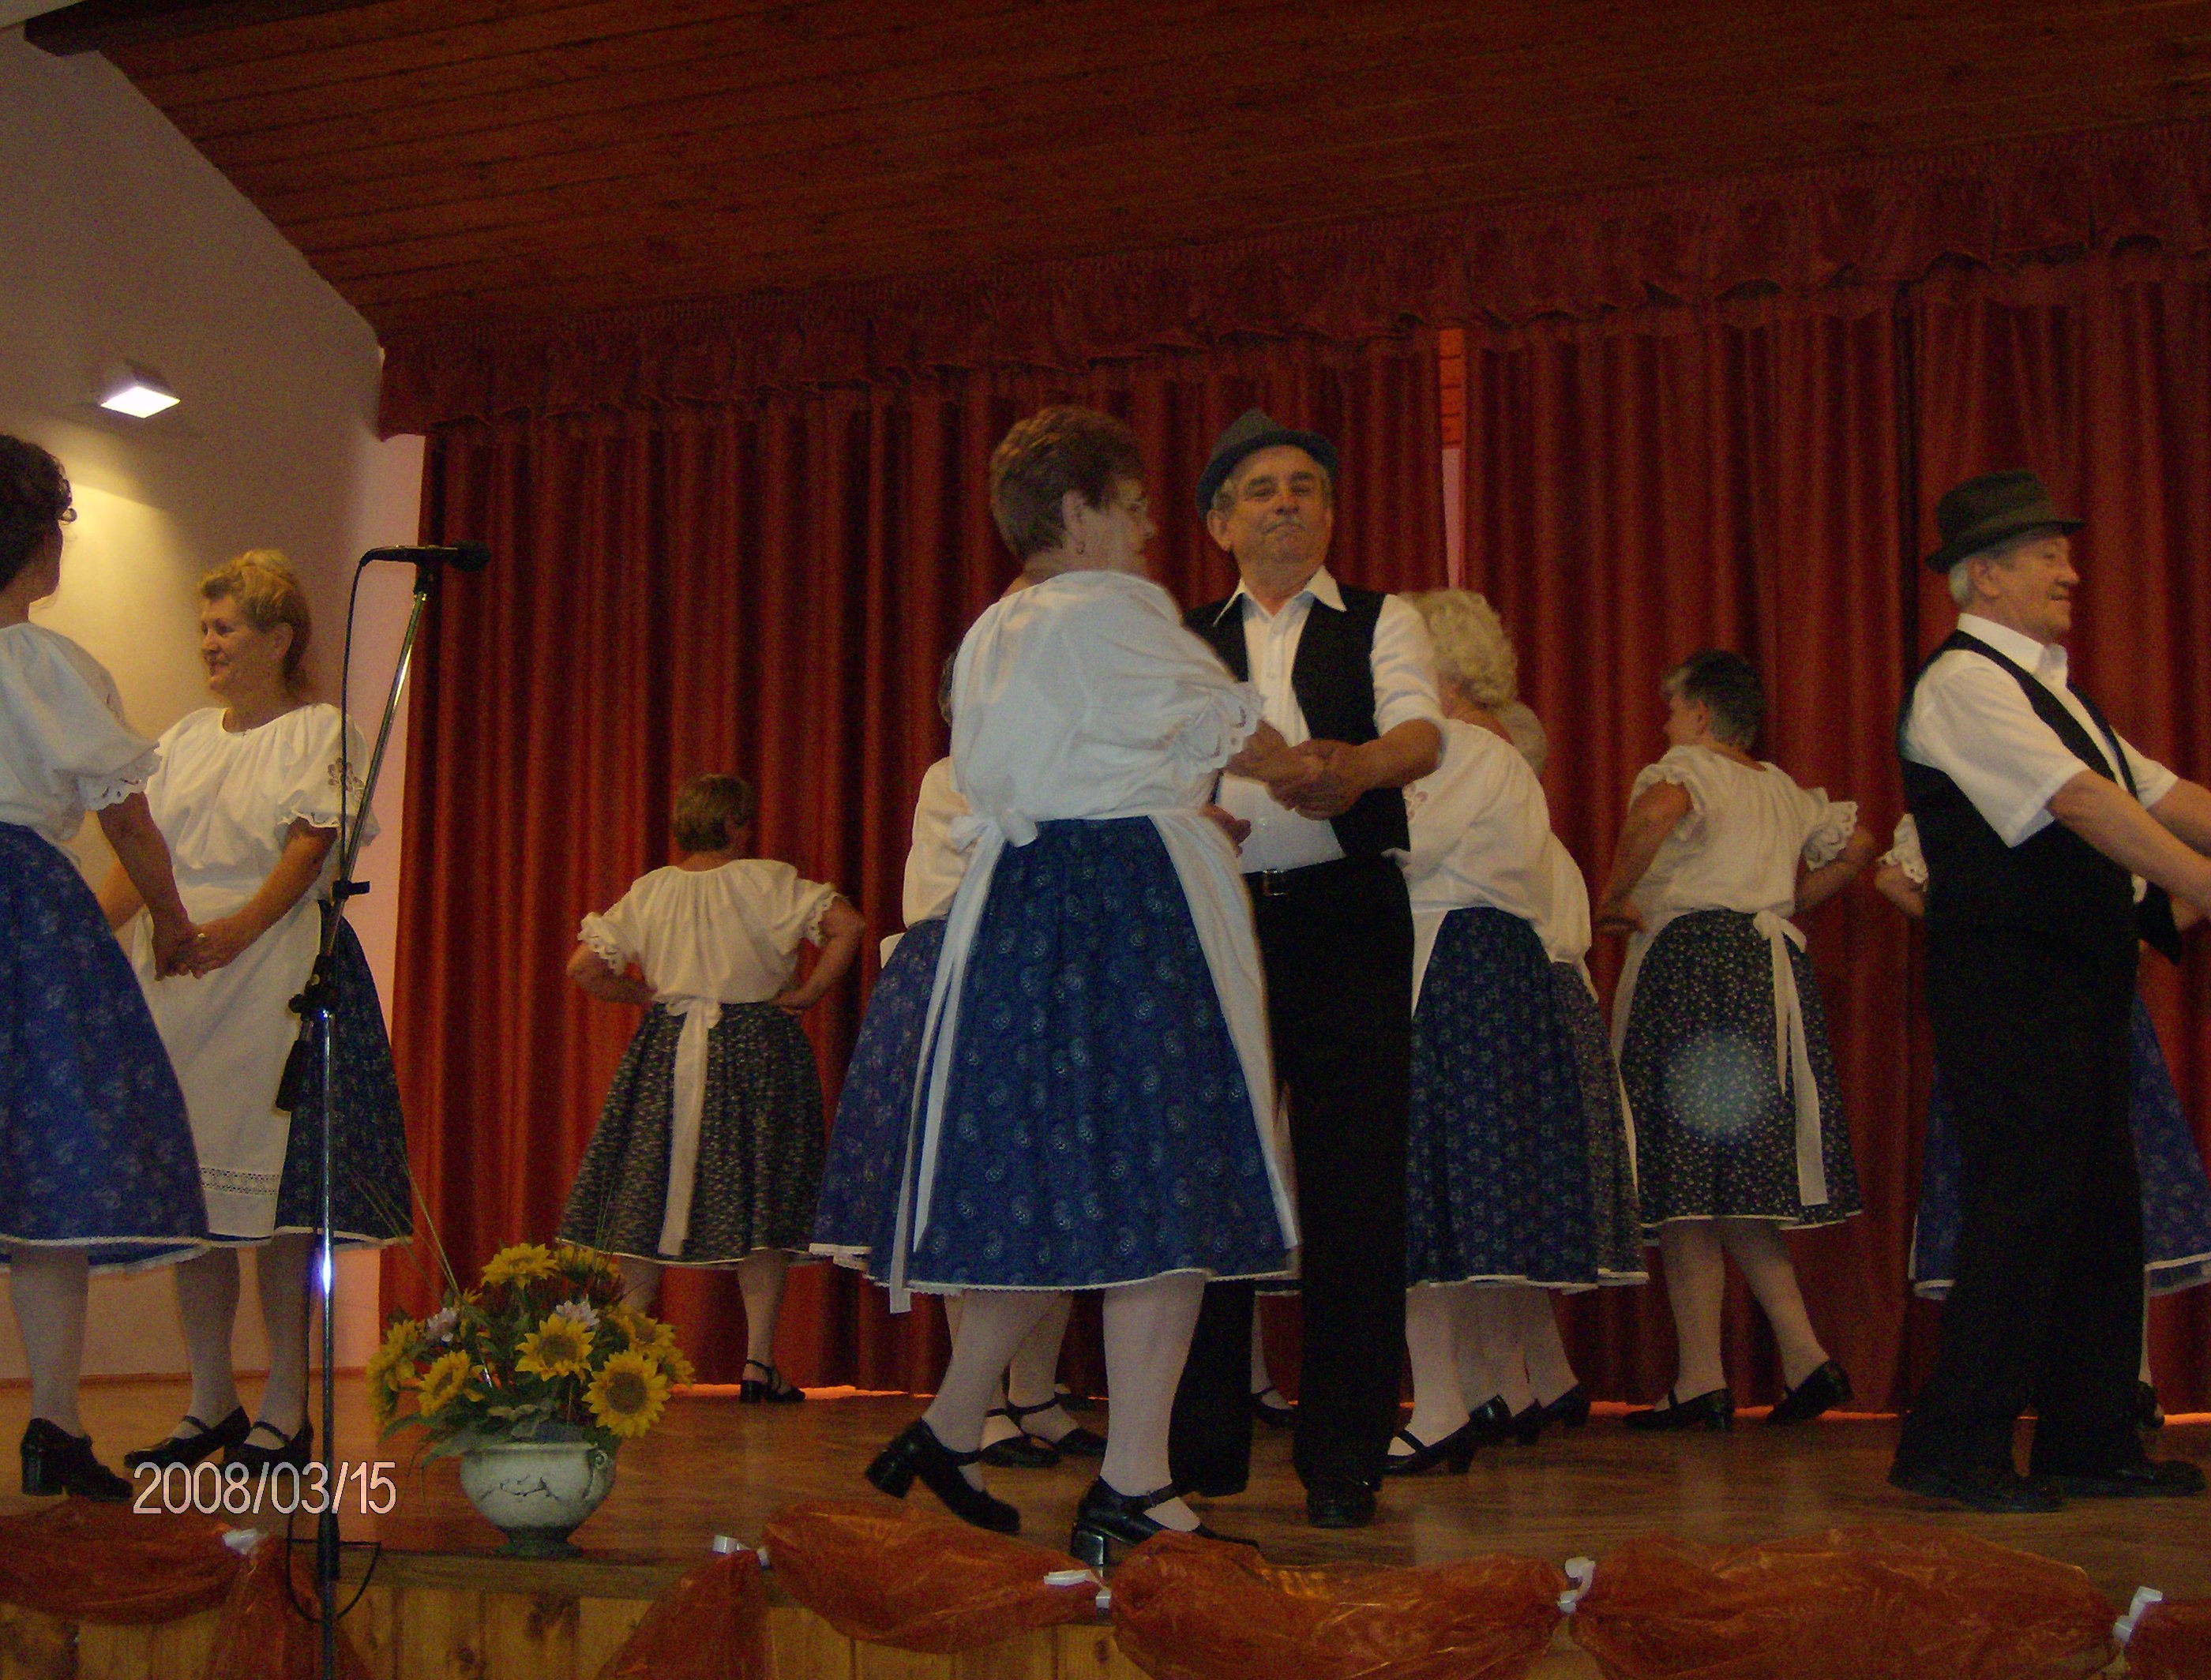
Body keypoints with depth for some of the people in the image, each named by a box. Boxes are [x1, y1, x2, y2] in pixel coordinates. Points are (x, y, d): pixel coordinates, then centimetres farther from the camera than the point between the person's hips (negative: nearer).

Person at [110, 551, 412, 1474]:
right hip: (173, 972, 6)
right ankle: (209, 1402, 12)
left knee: (279, 1183, -8)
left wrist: (237, 930, -24)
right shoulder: (185, 737, 20)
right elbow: (140, 854, 15)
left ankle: (286, 1407, -1)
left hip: (277, 966, -6)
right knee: (190, 1183, 4)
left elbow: (309, 850, -10)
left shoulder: (321, 730, 3)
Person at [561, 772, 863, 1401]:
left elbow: (584, 967, 2)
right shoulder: (766, 881, -5)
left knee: (646, 1202, 10)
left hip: (667, 1050, 3)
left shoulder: (649, 890, 5)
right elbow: (848, 924, -16)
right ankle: (759, 1361, -3)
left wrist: (644, 993, 14)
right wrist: (809, 992, -7)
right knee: (761, 1204, 0)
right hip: (756, 1054, -3)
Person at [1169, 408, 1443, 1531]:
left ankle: (1344, 1461, 7)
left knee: (1354, 1186, -3)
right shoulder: (1184, 643, 16)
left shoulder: (1381, 624, 7)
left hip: (1346, 920, -2)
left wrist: (1356, 766, -35)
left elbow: (1423, 731, -12)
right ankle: (1199, 1449, 16)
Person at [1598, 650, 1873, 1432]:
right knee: (1741, 1184, 13)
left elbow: (1656, 811, -26)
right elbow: (1856, 844, 29)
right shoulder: (1787, 790, 20)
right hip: (1774, 968, 8)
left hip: (1690, 959, -8)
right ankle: (1805, 1358, 5)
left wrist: (1615, 899, -15)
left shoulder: (1685, 769, -3)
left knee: (1686, 1186, -5)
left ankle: (1702, 1382, -4)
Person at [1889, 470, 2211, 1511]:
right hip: (2007, 980, -10)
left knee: (2103, 1210, 10)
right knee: (2025, 1202, -10)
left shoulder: (2049, 688, 21)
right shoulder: (1961, 681, -10)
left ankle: (2089, 1444, 18)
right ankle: (1953, 1449, -3)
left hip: (2082, 978, 10)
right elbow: (2081, 802, -20)